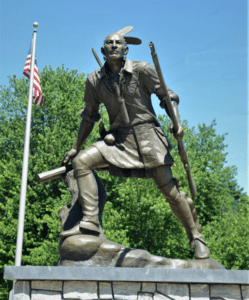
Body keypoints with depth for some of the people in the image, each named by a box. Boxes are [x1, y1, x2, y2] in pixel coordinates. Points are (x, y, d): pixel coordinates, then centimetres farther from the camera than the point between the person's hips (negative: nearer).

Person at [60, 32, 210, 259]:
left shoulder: (142, 70, -4)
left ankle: (196, 237, 11)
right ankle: (90, 221, -17)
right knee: (81, 161, -17)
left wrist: (177, 122, -17)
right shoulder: (95, 80, 5)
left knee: (168, 188, -6)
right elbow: (89, 116, 15)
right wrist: (75, 147, 16)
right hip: (118, 137, 4)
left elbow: (168, 96, 1)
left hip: (146, 134, -3)